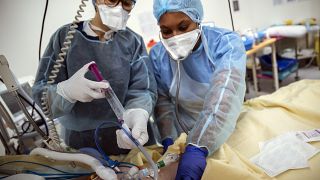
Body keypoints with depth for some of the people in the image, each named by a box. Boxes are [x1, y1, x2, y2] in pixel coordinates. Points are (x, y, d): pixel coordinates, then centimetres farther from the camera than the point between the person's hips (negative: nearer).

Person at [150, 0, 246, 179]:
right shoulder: (158, 55, -8)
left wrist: (197, 148, -40)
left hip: (228, 134, -1)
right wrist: (169, 139, -17)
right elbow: (163, 101, -3)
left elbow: (224, 96, -30)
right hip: (184, 138, 2)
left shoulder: (226, 43, -17)